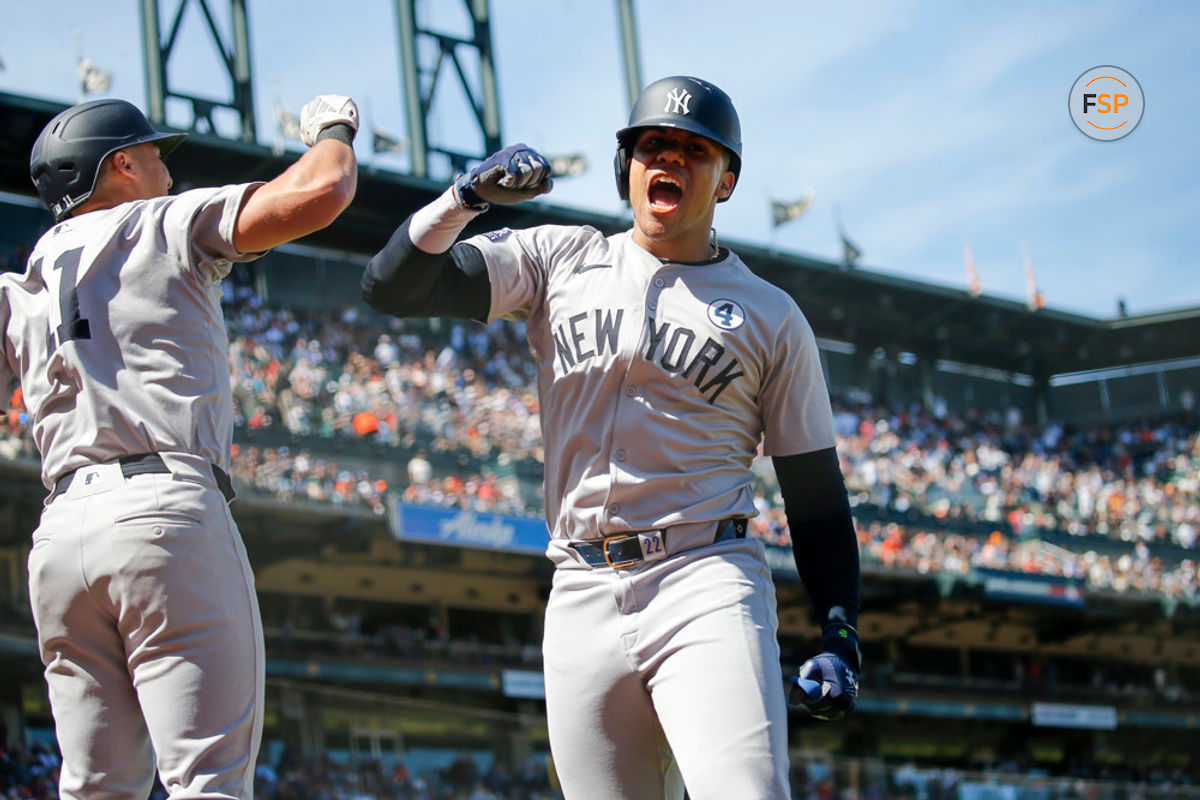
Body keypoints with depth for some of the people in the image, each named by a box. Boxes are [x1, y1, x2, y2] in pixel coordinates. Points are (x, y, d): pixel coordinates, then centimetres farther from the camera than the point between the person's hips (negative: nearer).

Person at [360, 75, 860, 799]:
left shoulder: (772, 317, 11)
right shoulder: (560, 260, 14)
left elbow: (817, 495, 11)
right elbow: (393, 286, 5)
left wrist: (841, 638, -1)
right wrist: (470, 193, -12)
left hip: (708, 584, -2)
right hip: (582, 599, 2)